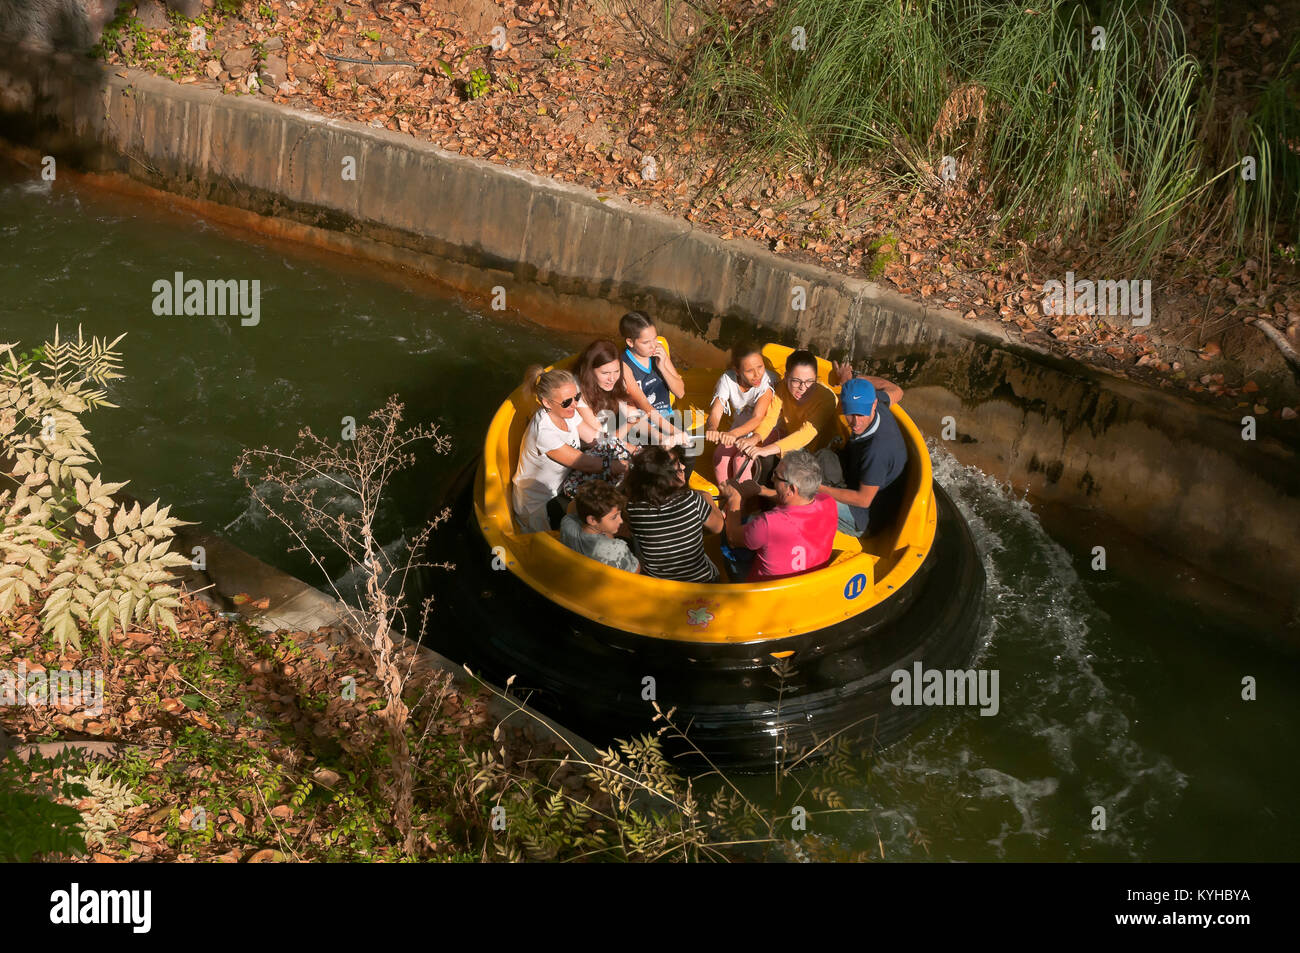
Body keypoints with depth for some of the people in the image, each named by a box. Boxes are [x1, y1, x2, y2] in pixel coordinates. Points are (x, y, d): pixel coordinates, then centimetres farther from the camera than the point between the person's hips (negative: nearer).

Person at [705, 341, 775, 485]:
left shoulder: (766, 380, -27)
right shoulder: (727, 379, -16)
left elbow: (758, 418, -35)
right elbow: (716, 411, -23)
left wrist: (734, 433, -54)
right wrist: (712, 428, -48)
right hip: (738, 431, 4)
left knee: (741, 460, -26)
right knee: (720, 456, -19)